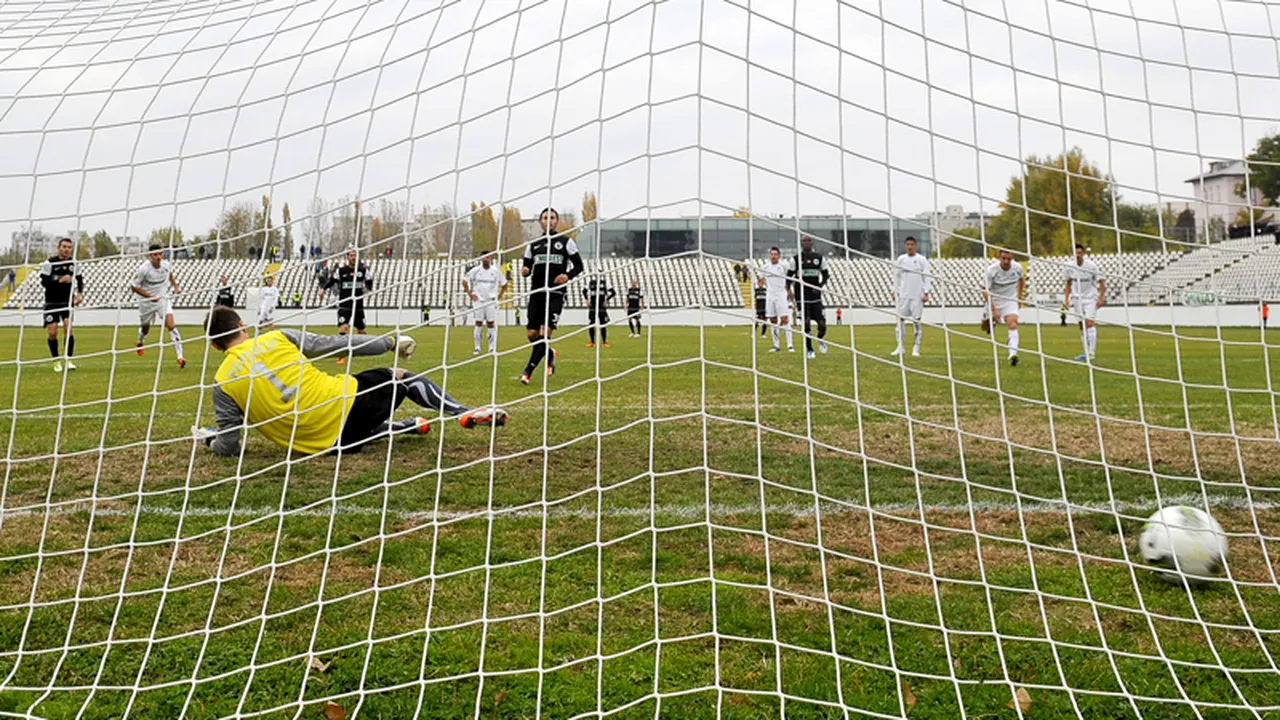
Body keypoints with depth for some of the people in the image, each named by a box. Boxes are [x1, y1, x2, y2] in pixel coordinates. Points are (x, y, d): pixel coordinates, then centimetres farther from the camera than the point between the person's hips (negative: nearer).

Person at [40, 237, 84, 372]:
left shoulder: (74, 264, 3)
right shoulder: (49, 263, -7)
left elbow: (80, 280, 15)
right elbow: (43, 281, -10)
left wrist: (79, 294, 0)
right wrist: (60, 280, -23)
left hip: (67, 301, 1)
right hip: (52, 302, -1)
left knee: (68, 328, -14)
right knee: (52, 332, -3)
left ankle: (68, 360, -4)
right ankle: (56, 361, 14)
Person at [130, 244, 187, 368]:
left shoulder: (166, 264, -11)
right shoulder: (144, 269, -22)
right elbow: (133, 286, -13)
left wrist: (176, 286, 2)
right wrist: (150, 296, -21)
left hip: (163, 299, 1)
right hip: (147, 302, -1)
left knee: (170, 324, -18)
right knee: (145, 328, 18)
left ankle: (180, 356, -23)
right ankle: (140, 342, 57)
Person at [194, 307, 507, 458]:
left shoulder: (221, 383, 0)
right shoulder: (276, 337, -2)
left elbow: (229, 448, 1)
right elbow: (332, 344, 2)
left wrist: (211, 440, 26)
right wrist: (390, 342, 12)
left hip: (323, 443, 2)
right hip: (345, 403, -2)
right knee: (401, 377, 21)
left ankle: (412, 426, 37)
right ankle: (466, 414, 17)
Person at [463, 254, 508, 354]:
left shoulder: (496, 271, 4)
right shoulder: (475, 270, 2)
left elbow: (504, 284, 14)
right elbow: (464, 281, 8)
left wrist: (499, 296, 5)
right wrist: (470, 294, 2)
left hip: (491, 301, 0)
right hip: (478, 300, 0)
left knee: (491, 324, -2)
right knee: (478, 323, 0)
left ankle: (492, 348, 2)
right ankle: (477, 347, 6)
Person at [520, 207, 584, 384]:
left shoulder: (566, 242, 4)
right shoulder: (533, 244, 13)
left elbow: (579, 266, 6)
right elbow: (526, 266, 14)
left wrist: (568, 276, -14)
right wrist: (524, 270, -10)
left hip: (555, 294, -4)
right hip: (536, 293, 4)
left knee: (545, 333, -13)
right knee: (531, 334, 2)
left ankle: (528, 371, -7)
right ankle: (550, 355, 32)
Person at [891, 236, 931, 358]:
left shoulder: (922, 260, 0)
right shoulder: (901, 259, 8)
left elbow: (928, 277, -2)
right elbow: (897, 276, 13)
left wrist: (926, 293, -11)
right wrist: (895, 291, 7)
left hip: (917, 296, -3)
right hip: (903, 295, 3)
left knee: (916, 321, -1)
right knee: (901, 320, -1)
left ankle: (916, 348, 3)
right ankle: (900, 347, 5)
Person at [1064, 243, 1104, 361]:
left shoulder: (1091, 265, -12)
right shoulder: (1070, 267, -1)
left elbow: (1102, 281, -7)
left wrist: (1100, 298, -14)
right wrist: (1067, 298, 6)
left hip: (1090, 298, -4)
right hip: (1077, 299, 4)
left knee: (1090, 323, -16)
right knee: (1082, 327, 7)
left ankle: (1092, 352, -17)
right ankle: (1086, 352, 14)